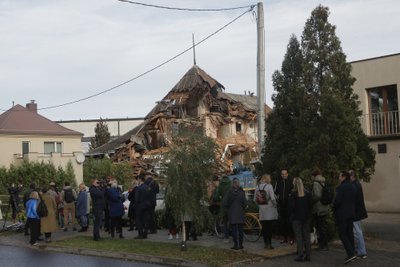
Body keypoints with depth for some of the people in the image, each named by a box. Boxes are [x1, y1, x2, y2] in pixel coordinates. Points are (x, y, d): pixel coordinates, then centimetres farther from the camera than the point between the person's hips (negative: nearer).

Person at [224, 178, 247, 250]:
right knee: (240, 229, 9)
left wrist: (228, 209, 13)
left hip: (232, 214, -2)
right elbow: (245, 203, -4)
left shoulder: (230, 192, -9)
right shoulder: (241, 192, -6)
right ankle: (240, 244, 12)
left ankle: (235, 244, -1)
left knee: (234, 229, 2)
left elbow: (226, 203, -6)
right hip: (240, 214, 2)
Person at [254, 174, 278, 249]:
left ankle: (265, 243, 16)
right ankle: (269, 244, 2)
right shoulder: (269, 186, -11)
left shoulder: (257, 187, 3)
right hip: (269, 209, -4)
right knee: (269, 227, 1)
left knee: (264, 227, 10)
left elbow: (255, 199, 7)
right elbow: (273, 198, -15)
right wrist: (275, 205, 0)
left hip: (261, 210, 4)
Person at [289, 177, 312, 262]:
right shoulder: (307, 193, 1)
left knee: (299, 236, -1)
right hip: (306, 217, 4)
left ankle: (300, 255, -2)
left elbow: (291, 206, -13)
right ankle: (308, 255, 12)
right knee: (306, 236, 10)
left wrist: (290, 216, 0)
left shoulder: (293, 194, -13)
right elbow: (310, 204, 5)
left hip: (296, 217, -4)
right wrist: (308, 214, 14)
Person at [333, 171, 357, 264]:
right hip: (351, 214, 8)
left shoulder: (341, 187, -16)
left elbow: (337, 201, -19)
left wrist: (334, 209, -2)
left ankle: (351, 253, -12)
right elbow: (355, 201, 13)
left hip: (341, 214, -8)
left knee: (342, 234, -3)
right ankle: (351, 254, 15)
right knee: (350, 234, 12)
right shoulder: (353, 187, 9)